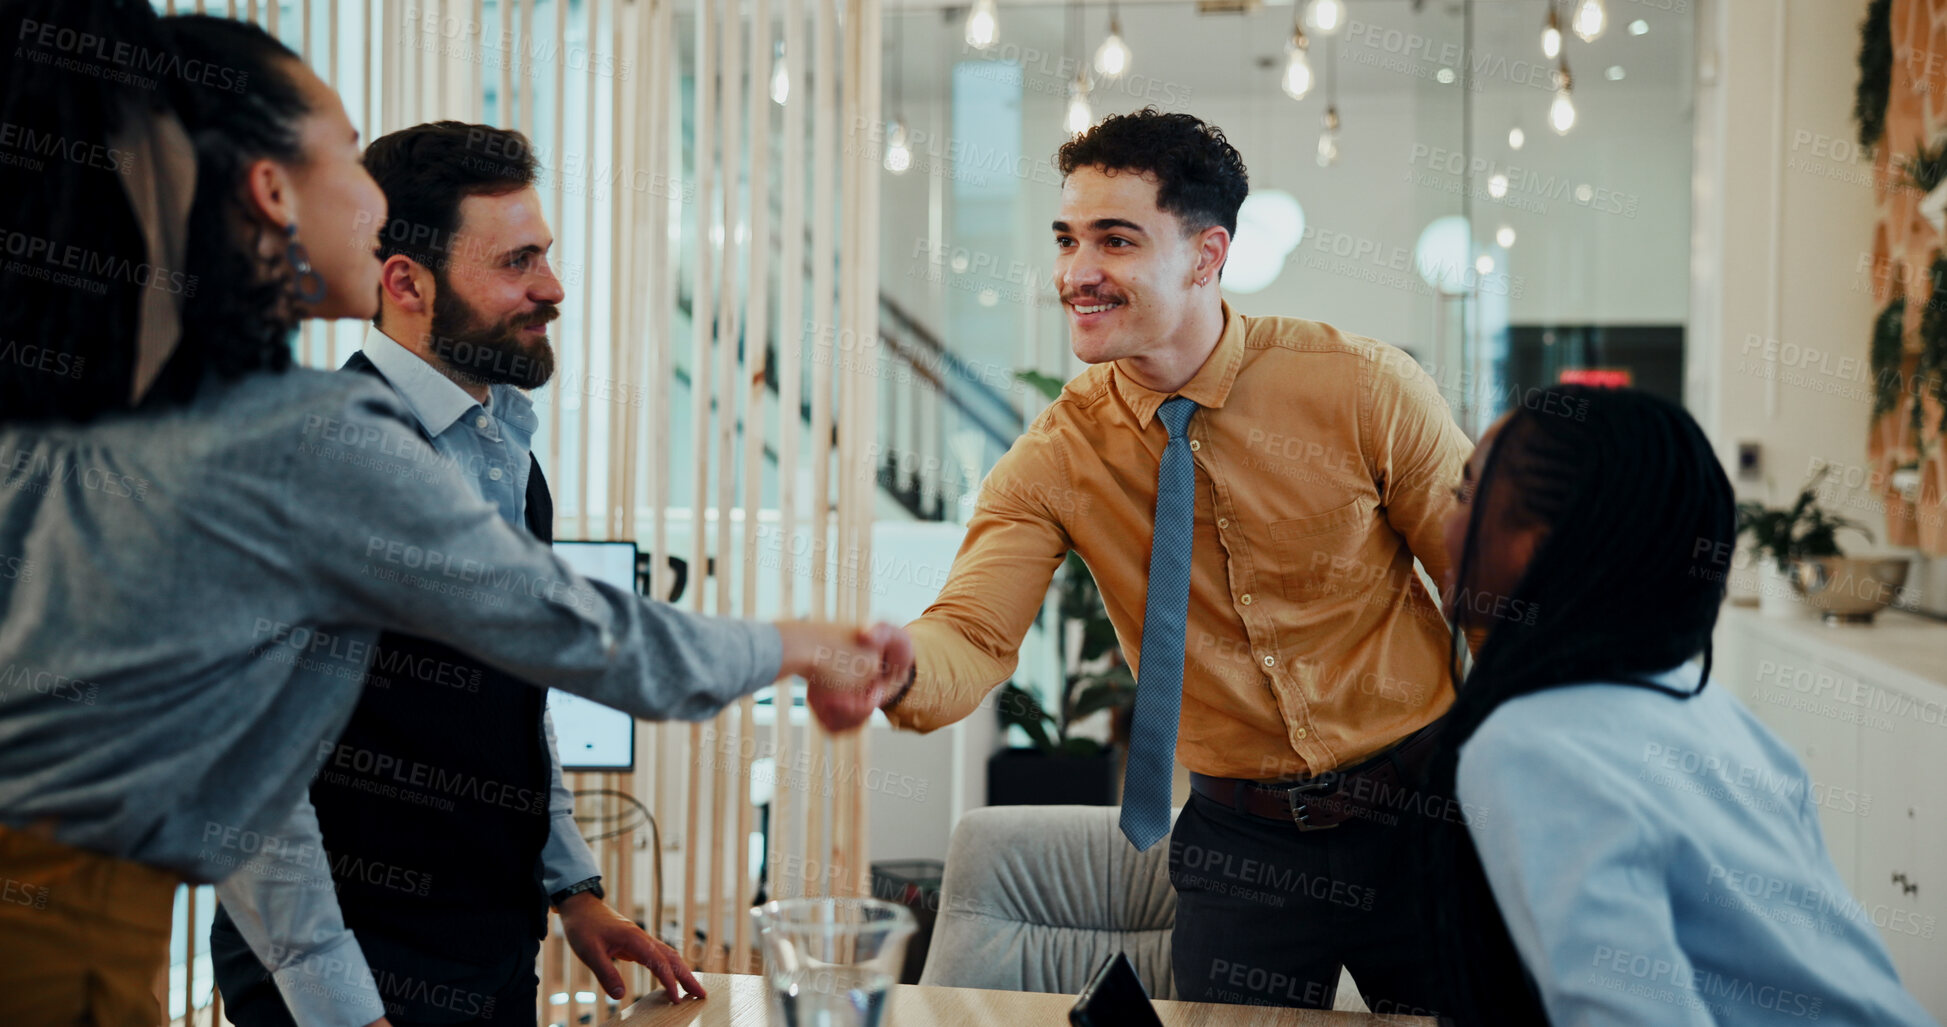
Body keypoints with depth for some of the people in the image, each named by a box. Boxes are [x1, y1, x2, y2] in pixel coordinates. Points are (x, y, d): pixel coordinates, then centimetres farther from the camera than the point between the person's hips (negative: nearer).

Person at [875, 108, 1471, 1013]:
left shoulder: (1364, 389, -12)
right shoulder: (1059, 457, -7)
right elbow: (972, 636, -18)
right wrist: (895, 665, -42)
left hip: (1415, 816, -1)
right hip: (1243, 837, 1)